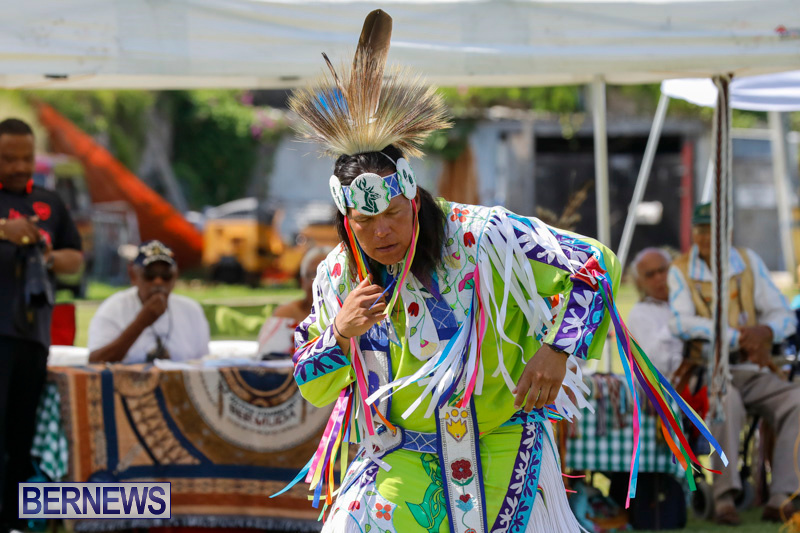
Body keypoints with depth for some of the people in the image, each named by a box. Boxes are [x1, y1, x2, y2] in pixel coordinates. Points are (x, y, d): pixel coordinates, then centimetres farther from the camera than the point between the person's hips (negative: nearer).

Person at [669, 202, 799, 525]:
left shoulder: (748, 262, 9)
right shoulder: (681, 271, 0)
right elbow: (681, 323, -16)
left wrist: (766, 332, -19)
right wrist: (739, 338, -23)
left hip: (753, 372, 4)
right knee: (727, 401, -37)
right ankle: (724, 497, -33)